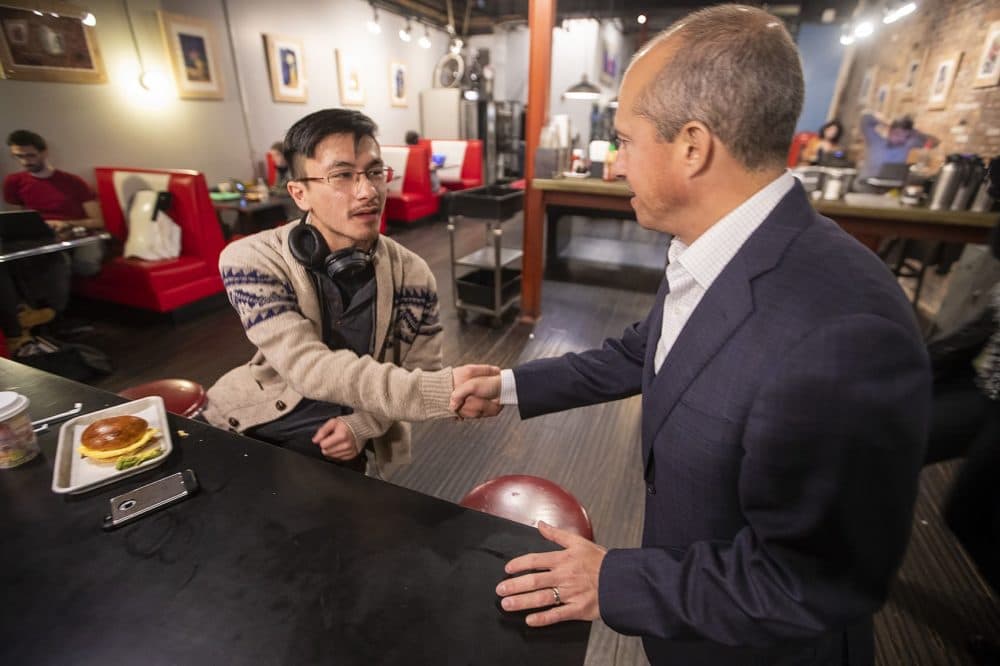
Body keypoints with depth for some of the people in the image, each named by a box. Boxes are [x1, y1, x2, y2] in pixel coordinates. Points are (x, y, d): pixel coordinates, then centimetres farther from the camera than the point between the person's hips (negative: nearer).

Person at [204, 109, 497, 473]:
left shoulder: (413, 274, -11)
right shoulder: (252, 260, -17)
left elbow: (420, 372, -1)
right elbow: (308, 366, -29)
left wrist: (363, 425, -19)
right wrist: (442, 391, -40)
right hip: (256, 426, 0)